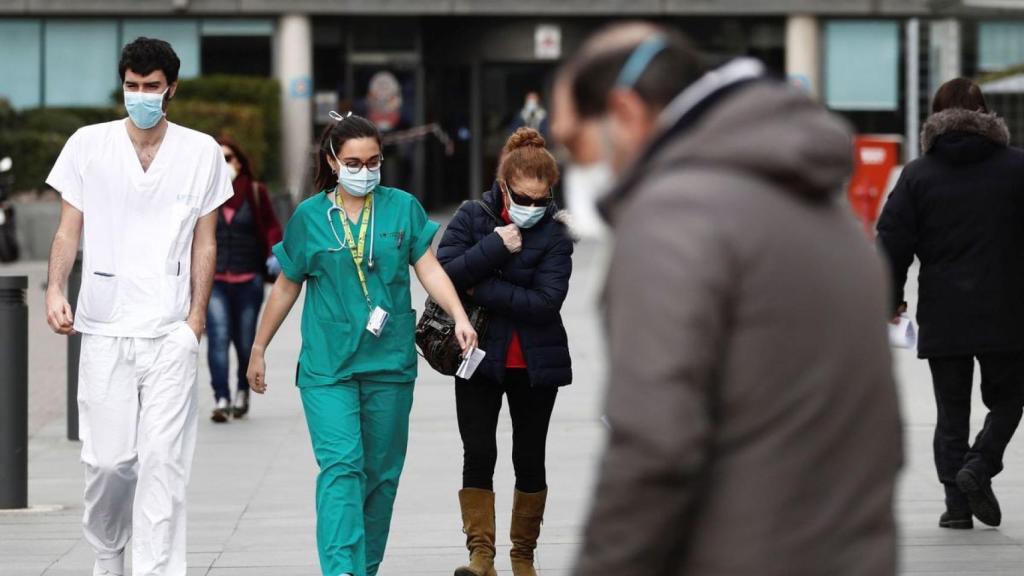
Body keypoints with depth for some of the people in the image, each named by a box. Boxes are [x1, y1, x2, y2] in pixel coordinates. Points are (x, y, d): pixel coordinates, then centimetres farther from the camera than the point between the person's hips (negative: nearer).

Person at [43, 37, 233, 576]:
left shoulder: (201, 152, 5)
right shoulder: (87, 144, 4)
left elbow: (204, 243, 8)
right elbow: (68, 231, 7)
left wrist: (196, 319, 1)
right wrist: (56, 290, -10)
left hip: (170, 330, 0)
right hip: (104, 327, 0)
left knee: (163, 459, -8)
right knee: (107, 459, 2)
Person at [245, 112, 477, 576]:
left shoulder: (403, 207, 5)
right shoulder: (310, 216, 3)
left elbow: (428, 268, 2)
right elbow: (286, 286, 12)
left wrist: (460, 317, -14)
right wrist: (259, 349, 17)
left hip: (389, 363, 2)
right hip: (328, 365, -2)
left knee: (381, 473, 9)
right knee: (341, 466, -16)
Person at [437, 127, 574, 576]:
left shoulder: (554, 235, -7)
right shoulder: (473, 216, -2)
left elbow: (545, 302, -18)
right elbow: (443, 272, -14)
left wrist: (481, 290, -18)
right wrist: (495, 247, -21)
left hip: (535, 364, 0)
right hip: (479, 356, 0)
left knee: (529, 459, 8)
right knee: (478, 455, -6)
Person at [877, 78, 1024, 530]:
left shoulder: (917, 174, 2)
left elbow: (894, 242, 1)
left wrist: (890, 300, 12)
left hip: (942, 318, 1)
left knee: (951, 412, 9)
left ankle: (957, 502, 2)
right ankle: (979, 466, -10)